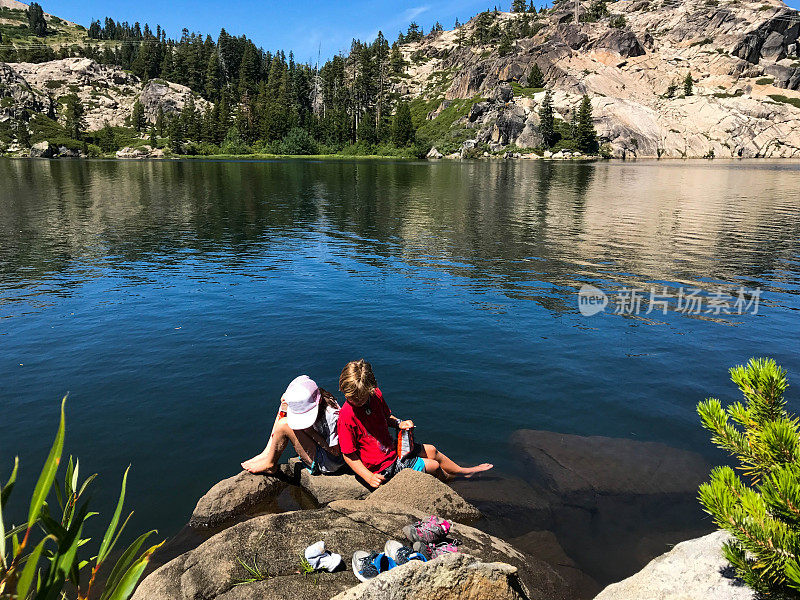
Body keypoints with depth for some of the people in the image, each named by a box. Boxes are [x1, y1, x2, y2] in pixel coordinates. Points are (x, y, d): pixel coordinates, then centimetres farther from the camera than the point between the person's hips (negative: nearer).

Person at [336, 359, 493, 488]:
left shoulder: (376, 395, -8)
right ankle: (449, 478, 36)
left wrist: (399, 423, -8)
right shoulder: (346, 417, -29)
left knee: (431, 450, 17)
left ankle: (462, 471, 43)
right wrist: (369, 477, -29)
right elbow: (349, 455, -22)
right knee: (433, 465, 2)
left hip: (391, 449, 7)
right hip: (384, 468, -7)